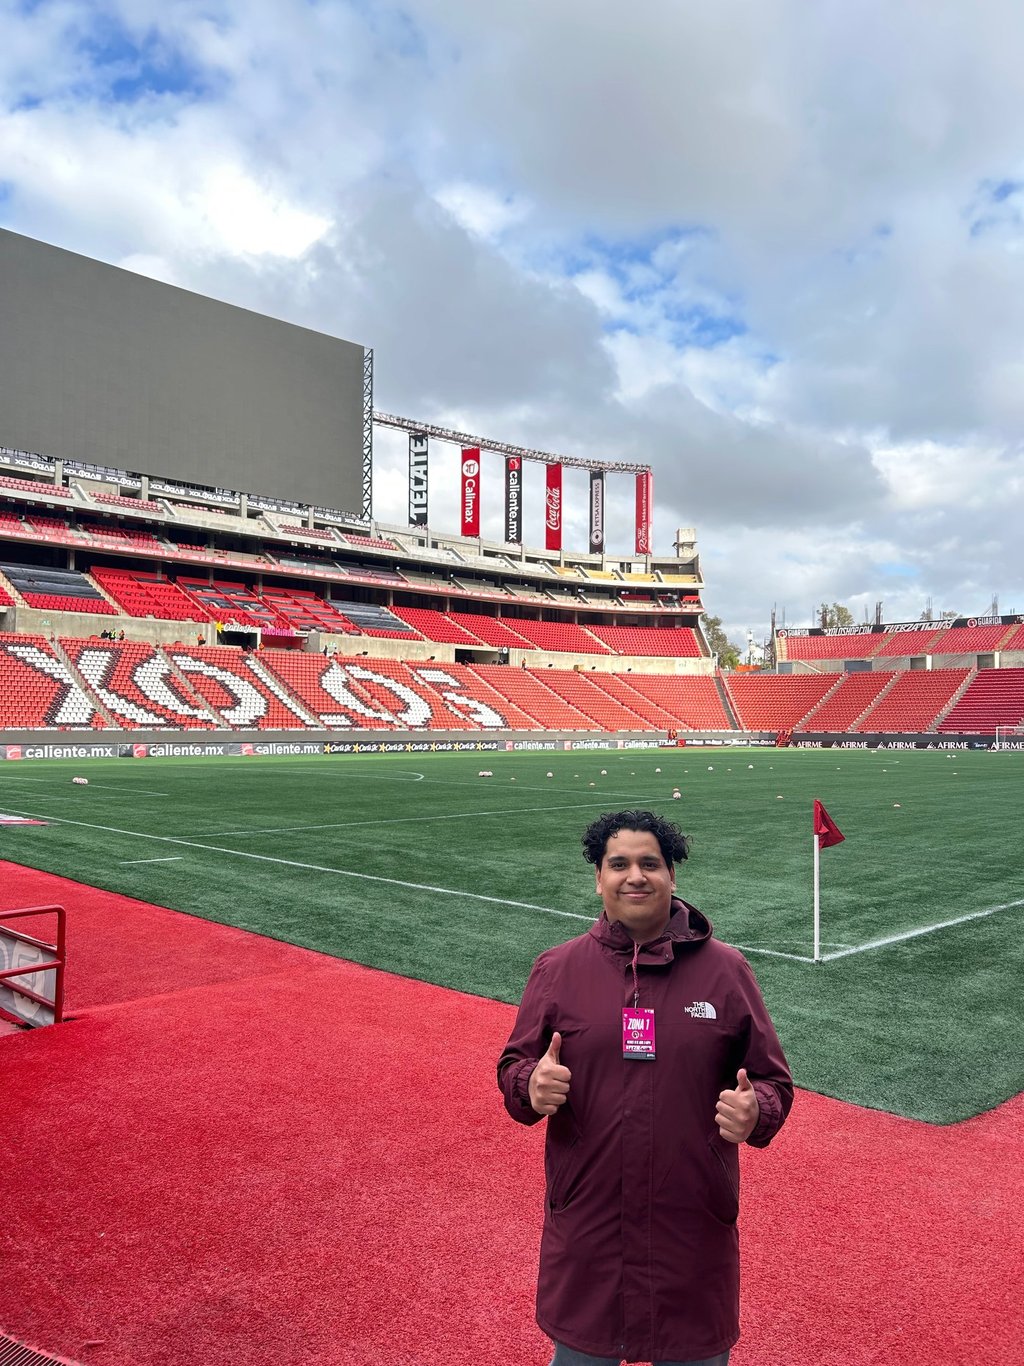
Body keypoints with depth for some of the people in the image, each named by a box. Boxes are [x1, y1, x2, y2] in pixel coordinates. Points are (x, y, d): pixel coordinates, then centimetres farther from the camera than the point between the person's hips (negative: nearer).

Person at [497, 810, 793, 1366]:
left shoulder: (726, 969, -3)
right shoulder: (557, 968, -2)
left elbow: (772, 1081, 2)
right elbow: (513, 1067, 5)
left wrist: (755, 1112, -19)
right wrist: (532, 1087, -17)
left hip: (696, 1230, 0)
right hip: (585, 1229, 1)